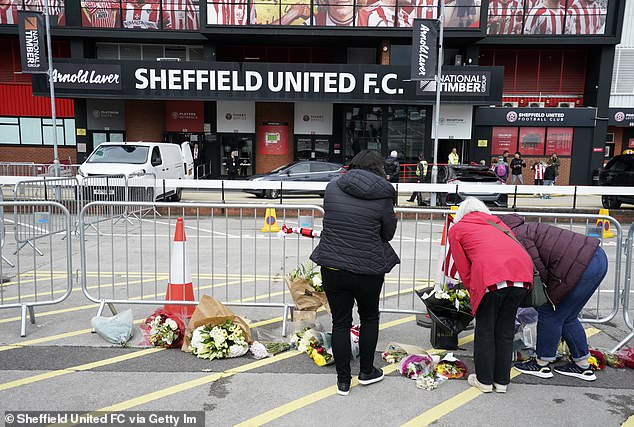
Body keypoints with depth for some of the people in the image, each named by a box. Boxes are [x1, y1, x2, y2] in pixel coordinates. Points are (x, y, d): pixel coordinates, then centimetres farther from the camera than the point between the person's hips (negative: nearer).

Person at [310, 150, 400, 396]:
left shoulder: (332, 187, -1)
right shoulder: (383, 196, -9)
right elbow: (388, 233, 2)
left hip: (332, 267, 2)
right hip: (368, 269, -2)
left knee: (340, 323, 13)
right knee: (369, 318, 22)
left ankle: (343, 381, 23)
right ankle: (367, 371, 33)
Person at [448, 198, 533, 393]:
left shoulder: (456, 229, 20)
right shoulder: (496, 222, 33)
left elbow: (464, 270, 13)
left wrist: (474, 293, 26)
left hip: (491, 276, -5)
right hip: (522, 273, 5)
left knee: (485, 329, 13)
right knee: (505, 329, 17)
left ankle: (484, 381, 23)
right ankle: (502, 381, 28)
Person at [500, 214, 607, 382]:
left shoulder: (517, 237, -11)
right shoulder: (525, 229, 21)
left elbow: (539, 271, -14)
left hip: (582, 266, -10)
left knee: (550, 314, 3)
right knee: (567, 317, 20)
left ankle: (542, 365, 17)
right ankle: (583, 366, 30)